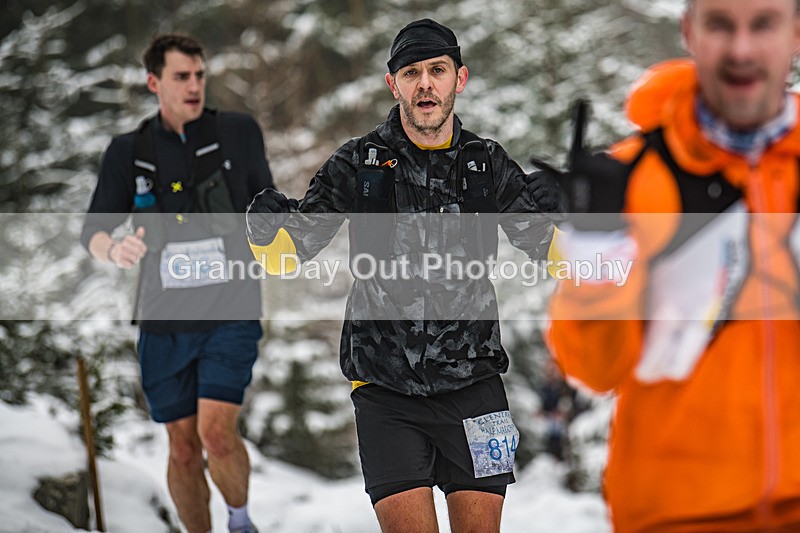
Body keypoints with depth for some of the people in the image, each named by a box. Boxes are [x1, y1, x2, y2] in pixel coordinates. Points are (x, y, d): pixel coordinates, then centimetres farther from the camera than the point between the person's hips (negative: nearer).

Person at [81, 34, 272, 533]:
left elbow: (264, 200, 17)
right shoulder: (128, 151, 4)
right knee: (184, 448, 6)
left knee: (217, 433, -16)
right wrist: (114, 250, -18)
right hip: (165, 318, 2)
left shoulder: (239, 132, 2)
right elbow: (94, 229, 4)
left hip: (231, 312, -2)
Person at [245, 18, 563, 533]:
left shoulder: (487, 163, 5)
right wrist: (266, 231, -19)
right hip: (386, 389, -1)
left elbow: (552, 257, 7)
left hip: (473, 383, 2)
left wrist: (545, 219, -15)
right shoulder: (358, 164, 0)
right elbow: (288, 255, 4)